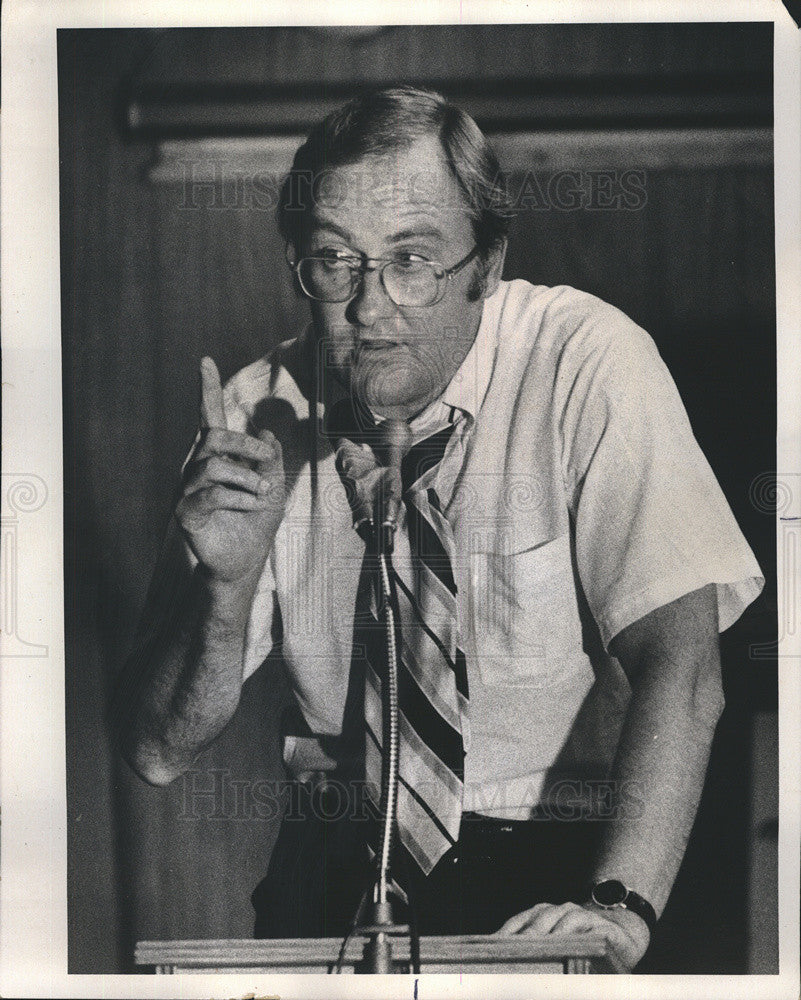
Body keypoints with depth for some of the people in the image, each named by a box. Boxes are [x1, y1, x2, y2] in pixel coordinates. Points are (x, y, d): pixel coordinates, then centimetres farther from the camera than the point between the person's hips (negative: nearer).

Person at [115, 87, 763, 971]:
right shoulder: (257, 415, -4)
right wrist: (229, 577, -22)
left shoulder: (584, 362, -13)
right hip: (336, 855, 2)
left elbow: (678, 663, -22)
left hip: (552, 852, -2)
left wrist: (617, 905, -35)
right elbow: (160, 753, -4)